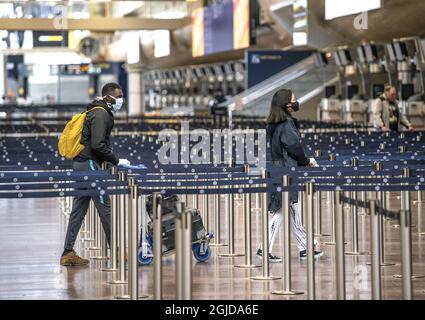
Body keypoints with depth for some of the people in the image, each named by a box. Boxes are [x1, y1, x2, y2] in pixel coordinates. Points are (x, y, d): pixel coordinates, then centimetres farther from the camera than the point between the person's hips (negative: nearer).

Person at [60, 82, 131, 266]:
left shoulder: (98, 112, 20)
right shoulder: (101, 114, -12)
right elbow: (98, 145, -21)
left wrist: (113, 160, 15)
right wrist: (116, 161, -14)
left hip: (80, 165, 10)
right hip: (89, 164, -10)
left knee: (79, 210, 8)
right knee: (105, 208, -5)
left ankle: (68, 253, 6)